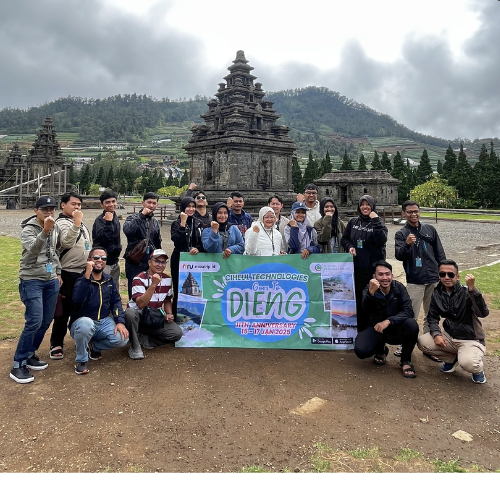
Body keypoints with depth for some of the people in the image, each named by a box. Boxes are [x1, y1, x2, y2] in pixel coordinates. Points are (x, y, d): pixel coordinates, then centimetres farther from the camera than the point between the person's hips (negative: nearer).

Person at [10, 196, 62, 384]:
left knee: (46, 321, 8)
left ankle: (29, 355, 26)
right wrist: (45, 231, -47)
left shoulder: (55, 228, 6)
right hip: (31, 280, -6)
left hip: (51, 281, 7)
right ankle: (18, 365, -1)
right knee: (34, 322, -13)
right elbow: (32, 249, -33)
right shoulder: (28, 229, -13)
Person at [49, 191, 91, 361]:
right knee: (64, 311, -2)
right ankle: (56, 344, 9)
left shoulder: (80, 223, 16)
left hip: (84, 272, 8)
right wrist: (76, 223, -37)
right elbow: (67, 242, -32)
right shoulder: (62, 223, -13)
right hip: (69, 274, -8)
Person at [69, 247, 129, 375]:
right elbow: (78, 300, -27)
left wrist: (120, 322, -10)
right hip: (83, 322, -4)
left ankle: (92, 345, 10)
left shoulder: (109, 280, 10)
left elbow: (116, 301, 6)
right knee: (86, 324, -39)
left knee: (122, 339, -22)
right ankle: (81, 360, -12)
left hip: (104, 322, 5)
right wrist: (87, 275, -32)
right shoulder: (81, 279, -8)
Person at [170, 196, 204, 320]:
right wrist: (183, 223, -19)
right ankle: (176, 318, 10)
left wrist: (198, 248, -9)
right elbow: (177, 241, -17)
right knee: (179, 290, 0)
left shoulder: (199, 223, 10)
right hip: (179, 261, -3)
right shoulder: (176, 224, -1)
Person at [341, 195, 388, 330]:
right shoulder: (353, 222, 10)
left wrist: (376, 222, -19)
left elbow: (381, 240, -16)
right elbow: (344, 239, 17)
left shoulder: (378, 223, 0)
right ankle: (360, 328, 21)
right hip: (356, 267, 4)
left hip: (374, 268, -3)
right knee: (358, 298, 9)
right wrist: (349, 247, -3)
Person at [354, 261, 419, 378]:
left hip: (396, 329, 0)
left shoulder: (398, 287, -9)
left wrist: (389, 321, -33)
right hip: (376, 329, 0)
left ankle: (406, 361, -5)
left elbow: (408, 311, -18)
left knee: (412, 325, -31)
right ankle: (381, 350, 13)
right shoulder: (369, 289, -11)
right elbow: (364, 313, -28)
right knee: (361, 351, -26)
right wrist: (371, 293, -45)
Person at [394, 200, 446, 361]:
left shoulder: (430, 229, 9)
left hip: (434, 280, 4)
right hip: (415, 281, -3)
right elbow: (399, 256, -11)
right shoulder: (401, 234, 1)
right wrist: (407, 244, -30)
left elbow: (440, 253, 12)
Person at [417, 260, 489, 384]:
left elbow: (483, 313, -31)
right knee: (422, 342, -17)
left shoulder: (466, 292, -16)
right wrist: (436, 334, -13)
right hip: (449, 337, 6)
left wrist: (472, 289, -41)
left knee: (467, 363, -35)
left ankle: (478, 368, 6)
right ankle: (451, 358, 11)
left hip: (471, 340, -5)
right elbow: (432, 317, 5)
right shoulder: (437, 293, 0)